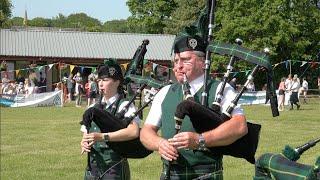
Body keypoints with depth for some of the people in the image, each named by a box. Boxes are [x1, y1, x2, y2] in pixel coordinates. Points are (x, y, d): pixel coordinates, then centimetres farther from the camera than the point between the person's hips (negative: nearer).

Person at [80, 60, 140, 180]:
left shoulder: (124, 106, -7)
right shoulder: (93, 108, 12)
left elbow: (134, 131, -23)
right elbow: (86, 135, 16)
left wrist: (102, 137, -25)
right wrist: (84, 144, -8)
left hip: (114, 166, -5)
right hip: (93, 165, 6)